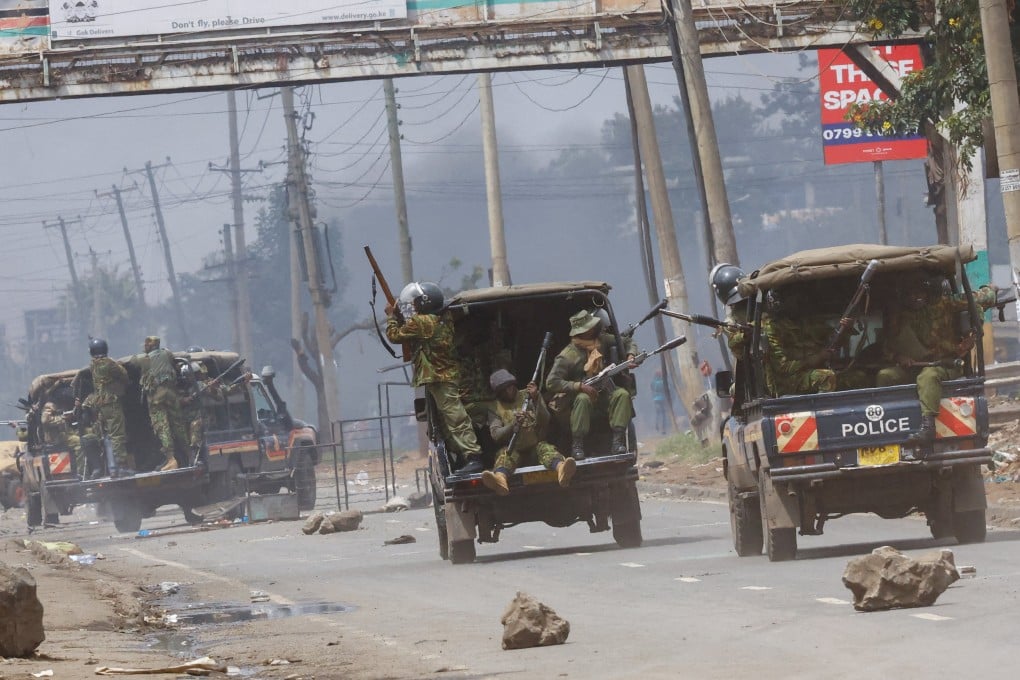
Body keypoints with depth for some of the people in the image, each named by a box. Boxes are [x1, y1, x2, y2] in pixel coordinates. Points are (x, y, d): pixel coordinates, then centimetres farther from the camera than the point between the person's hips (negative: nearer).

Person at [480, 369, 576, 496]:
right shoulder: (495, 407, 11)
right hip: (513, 448, 0)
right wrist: (514, 424, -22)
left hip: (535, 445, 0)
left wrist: (536, 400, -15)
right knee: (505, 454, -33)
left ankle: (561, 470, -70)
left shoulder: (528, 397, 10)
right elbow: (496, 435, -4)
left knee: (545, 448, -34)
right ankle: (500, 478, -70)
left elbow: (545, 423, -2)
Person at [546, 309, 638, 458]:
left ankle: (618, 441, -28)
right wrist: (580, 386, -28)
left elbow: (628, 342, 14)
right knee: (583, 399, -38)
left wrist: (630, 356, -9)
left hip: (603, 395, 4)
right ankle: (577, 445, -33)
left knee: (622, 394, -24)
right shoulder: (567, 356, -16)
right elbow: (552, 382, -21)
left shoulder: (601, 340, 1)